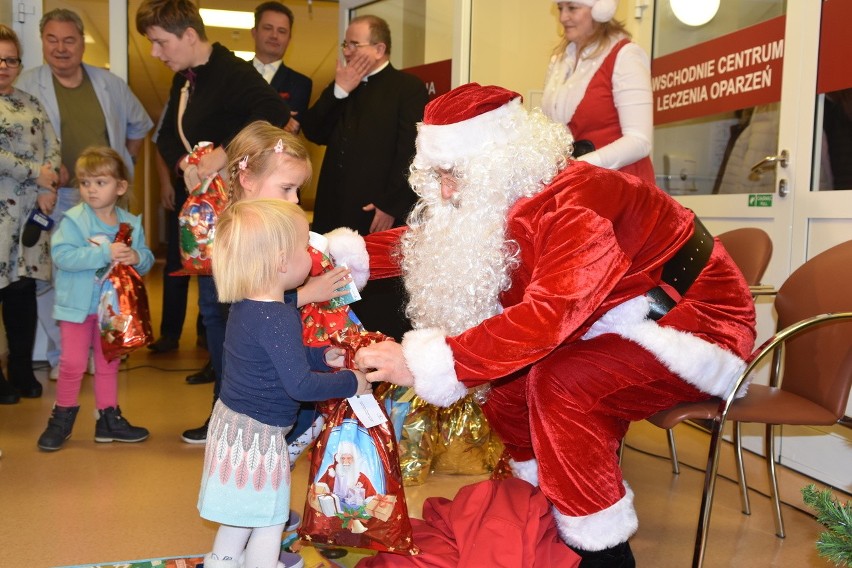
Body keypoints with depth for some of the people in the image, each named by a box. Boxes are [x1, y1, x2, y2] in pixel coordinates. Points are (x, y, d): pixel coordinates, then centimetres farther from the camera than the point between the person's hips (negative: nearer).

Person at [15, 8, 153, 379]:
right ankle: (60, 356, 12)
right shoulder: (27, 85, -1)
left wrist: (125, 161, 16)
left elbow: (139, 124, 23)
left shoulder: (110, 84, 8)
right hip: (56, 199, -2)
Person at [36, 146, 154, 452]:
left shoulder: (131, 223, -2)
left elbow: (147, 258, 0)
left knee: (108, 364, 15)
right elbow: (62, 255, -26)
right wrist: (105, 253, -32)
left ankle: (108, 419, 28)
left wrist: (137, 257, -24)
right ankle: (62, 418, 21)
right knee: (72, 364, 1)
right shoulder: (73, 220, -14)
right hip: (78, 305, -3)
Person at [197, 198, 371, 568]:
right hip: (258, 436, -9)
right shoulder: (279, 318, -27)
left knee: (240, 517, 28)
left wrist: (322, 356, 12)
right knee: (269, 523, 9)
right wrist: (351, 382, -15)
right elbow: (300, 385, -28)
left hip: (232, 423, 10)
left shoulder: (244, 306, 3)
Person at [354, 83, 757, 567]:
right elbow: (421, 244, 1)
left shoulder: (576, 205, -30)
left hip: (696, 322, -9)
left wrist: (423, 362, -41)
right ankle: (545, 517, 16)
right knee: (506, 372, -2)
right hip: (620, 324, 9)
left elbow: (546, 318, -40)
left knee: (560, 383, -29)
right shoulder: (505, 200, -2)